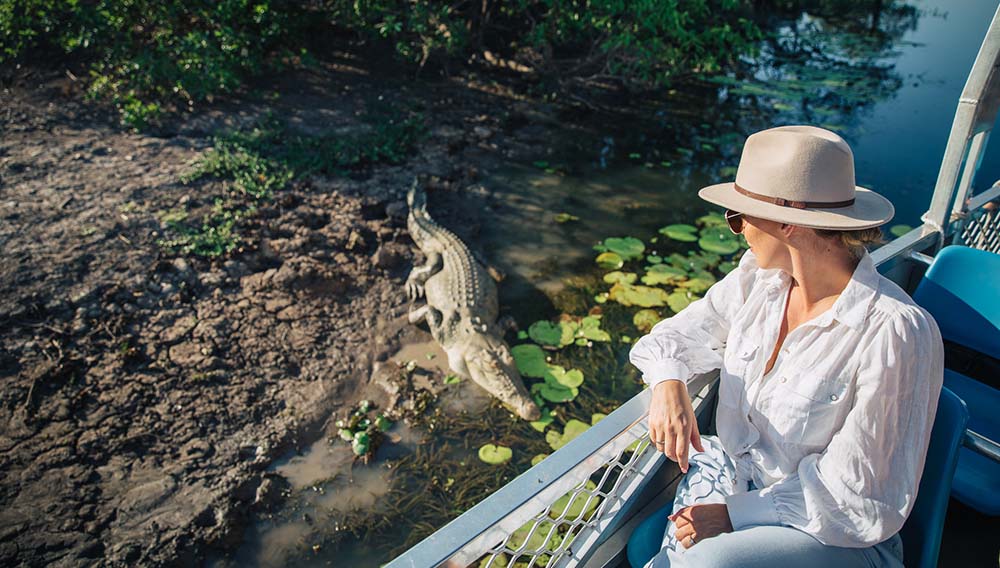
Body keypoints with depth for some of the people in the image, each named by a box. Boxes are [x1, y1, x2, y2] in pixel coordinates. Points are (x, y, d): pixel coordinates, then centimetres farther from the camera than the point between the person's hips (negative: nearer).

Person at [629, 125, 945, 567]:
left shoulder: (894, 332, -23)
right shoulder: (756, 278, -4)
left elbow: (860, 503, -17)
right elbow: (666, 339, 4)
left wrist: (736, 514, -19)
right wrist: (668, 383, -18)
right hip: (727, 486, 5)